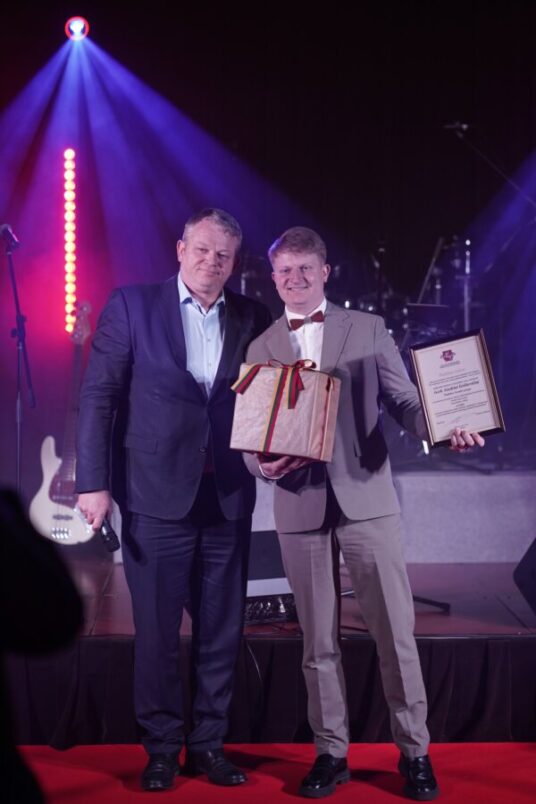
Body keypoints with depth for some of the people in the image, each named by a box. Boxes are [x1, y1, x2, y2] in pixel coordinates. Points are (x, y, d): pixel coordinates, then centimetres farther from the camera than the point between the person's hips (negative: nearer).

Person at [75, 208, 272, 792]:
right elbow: (98, 397, -3)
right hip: (157, 497, -2)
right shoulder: (131, 306, 0)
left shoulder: (252, 319, 7)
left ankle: (208, 744, 22)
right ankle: (161, 748, 19)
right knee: (156, 632, 5)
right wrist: (93, 483, -9)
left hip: (228, 498, 3)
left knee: (221, 633, 9)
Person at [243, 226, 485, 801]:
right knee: (318, 640, 9)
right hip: (300, 506, 1)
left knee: (395, 630, 0)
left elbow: (405, 403, 5)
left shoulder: (368, 330, 7)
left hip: (366, 498, -1)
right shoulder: (261, 348, 11)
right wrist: (264, 464, -14)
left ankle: (414, 751, 14)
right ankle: (331, 752, 21)